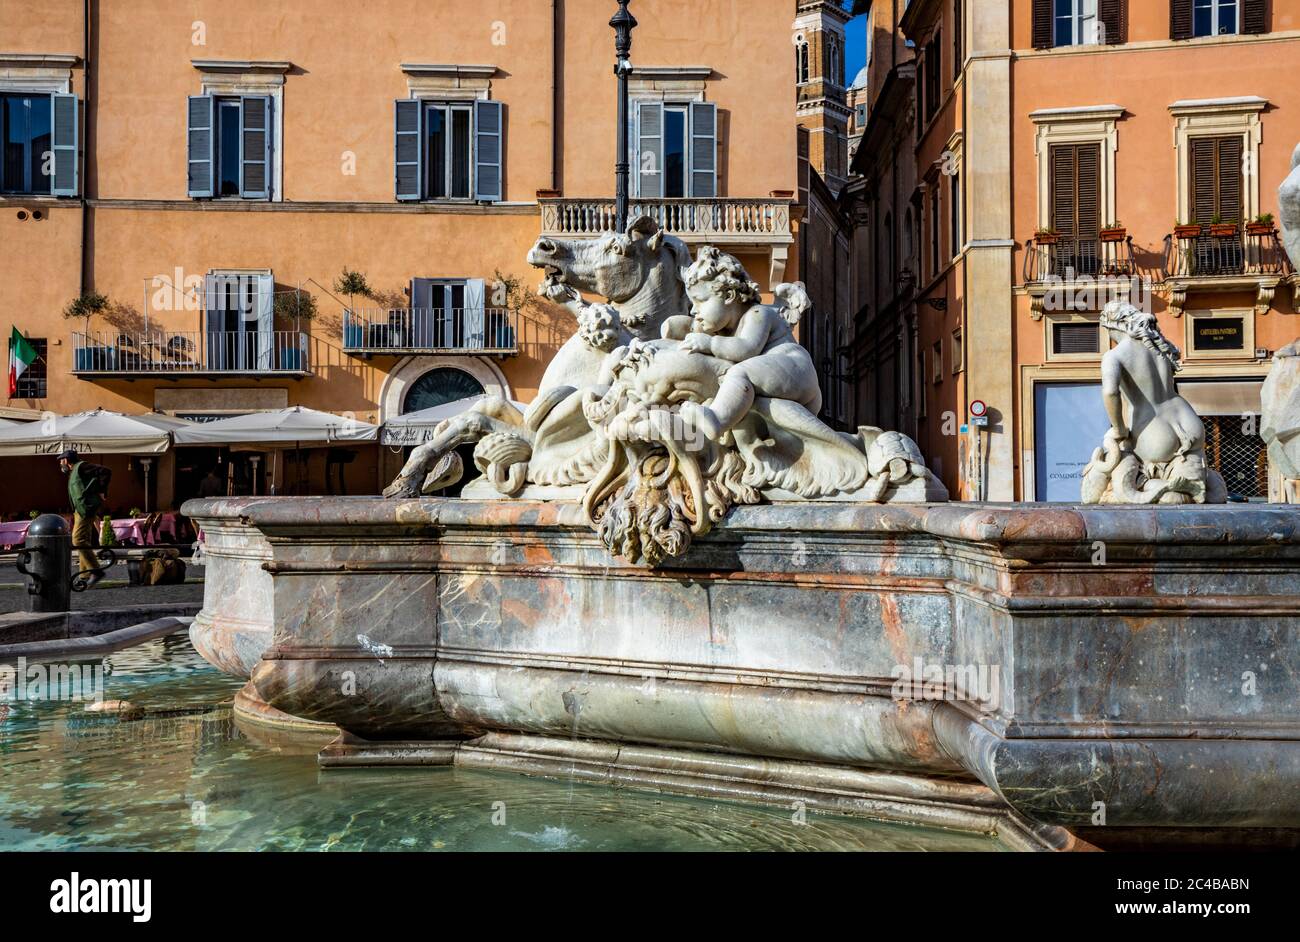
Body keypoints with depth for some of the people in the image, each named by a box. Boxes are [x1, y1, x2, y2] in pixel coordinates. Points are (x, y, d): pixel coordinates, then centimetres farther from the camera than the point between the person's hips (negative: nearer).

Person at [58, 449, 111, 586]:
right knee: (83, 541, 9)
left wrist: (101, 492, -14)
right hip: (80, 510, 11)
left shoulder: (81, 466, -5)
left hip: (86, 508, -11)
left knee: (79, 540, -16)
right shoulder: (73, 473, 26)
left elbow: (105, 472, -15)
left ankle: (96, 571, -16)